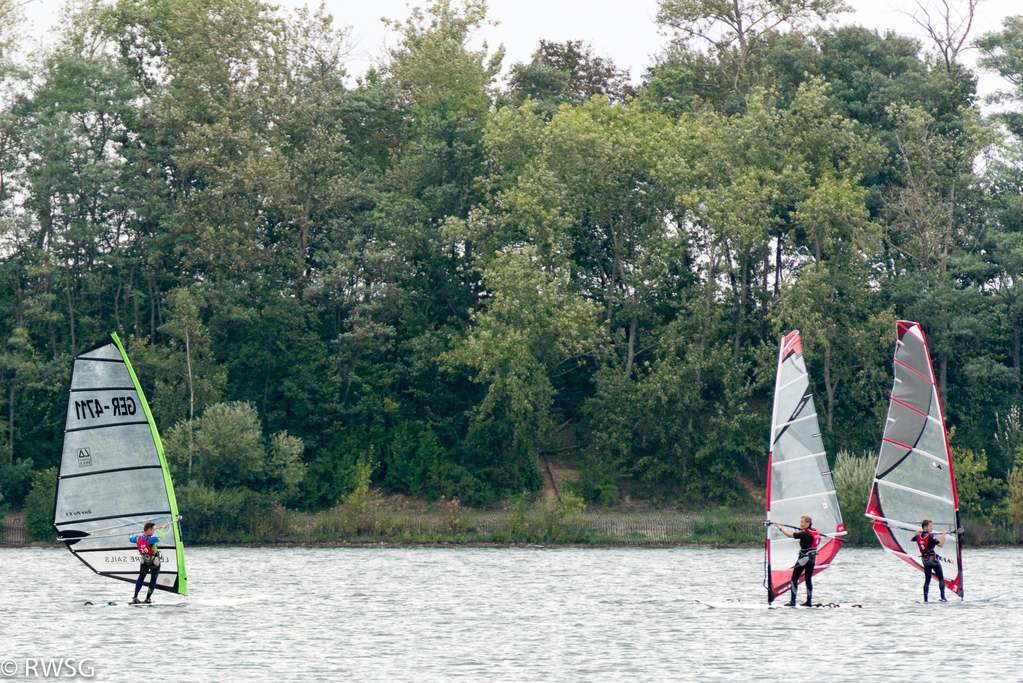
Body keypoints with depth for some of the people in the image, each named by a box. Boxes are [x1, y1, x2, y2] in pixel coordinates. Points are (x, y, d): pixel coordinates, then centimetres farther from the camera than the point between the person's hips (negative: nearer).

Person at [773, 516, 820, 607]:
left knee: (794, 578, -2)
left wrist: (780, 527, -3)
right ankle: (809, 601, 10)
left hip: (804, 558, -8)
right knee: (808, 579, 12)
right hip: (813, 558, 8)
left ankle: (792, 601, -6)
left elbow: (790, 535, -12)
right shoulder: (815, 531, 4)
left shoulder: (804, 534, -18)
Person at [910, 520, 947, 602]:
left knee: (927, 580, 12)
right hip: (932, 559, -6)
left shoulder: (918, 536, 4)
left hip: (924, 560, 6)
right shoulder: (930, 536, -17)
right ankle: (943, 598, -5)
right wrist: (943, 535, -11)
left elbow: (911, 539, 25)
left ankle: (925, 599, 5)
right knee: (941, 578, 2)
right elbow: (940, 544, -23)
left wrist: (917, 532, 38)